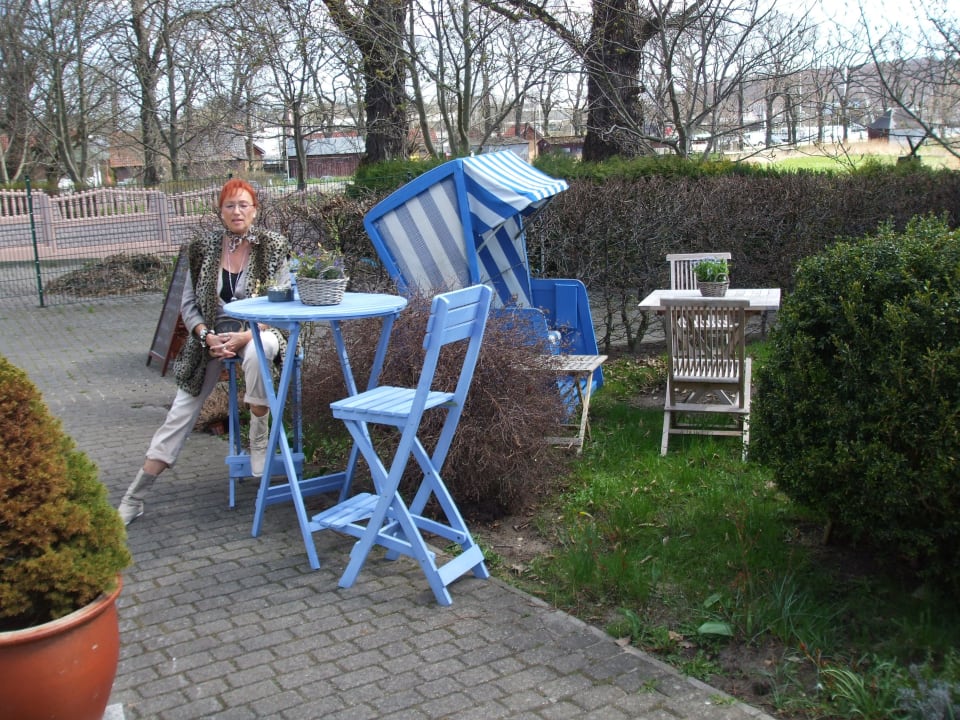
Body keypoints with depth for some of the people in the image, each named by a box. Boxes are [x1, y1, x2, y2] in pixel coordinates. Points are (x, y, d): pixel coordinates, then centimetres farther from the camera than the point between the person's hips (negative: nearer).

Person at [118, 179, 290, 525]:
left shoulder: (271, 247, -3)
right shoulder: (204, 249, 3)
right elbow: (188, 304, 6)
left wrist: (245, 336, -20)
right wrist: (207, 336, -13)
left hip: (257, 332, -2)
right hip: (212, 337, 2)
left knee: (255, 352, -40)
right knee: (181, 413, -5)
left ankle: (259, 442, -20)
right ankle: (134, 497, 2)